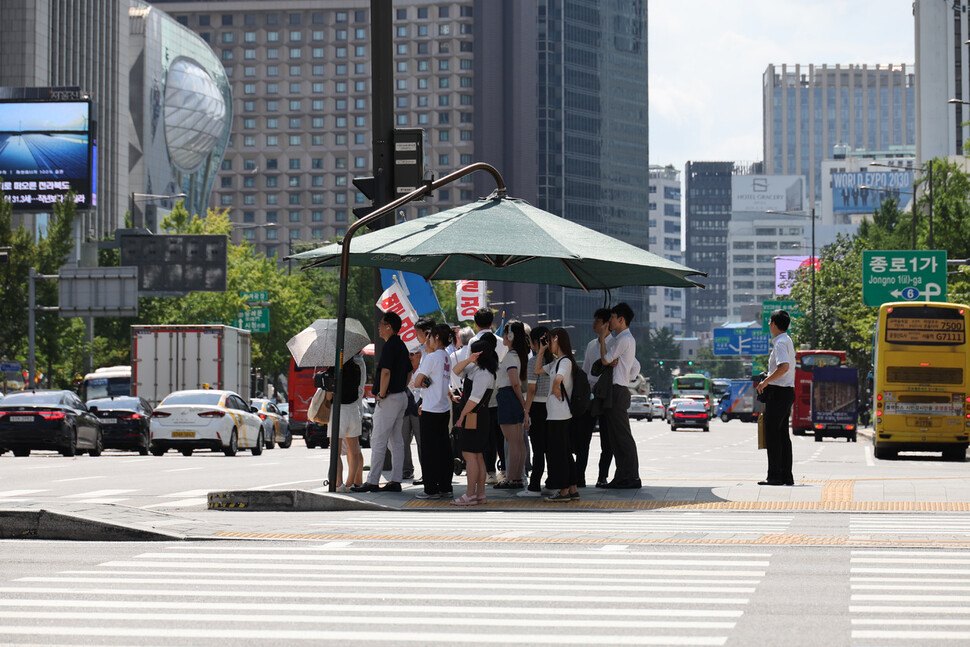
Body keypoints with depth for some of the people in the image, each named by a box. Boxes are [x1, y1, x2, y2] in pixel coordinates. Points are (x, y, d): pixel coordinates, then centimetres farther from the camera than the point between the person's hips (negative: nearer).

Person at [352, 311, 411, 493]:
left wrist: (382, 394, -17)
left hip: (389, 399, -10)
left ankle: (372, 481, -5)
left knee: (378, 440, -6)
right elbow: (409, 372, 22)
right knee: (396, 441, 10)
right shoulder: (401, 345, 14)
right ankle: (396, 480, 11)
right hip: (401, 397, 10)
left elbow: (386, 372, -25)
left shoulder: (390, 346, -16)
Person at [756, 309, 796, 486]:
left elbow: (784, 367, -28)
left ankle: (774, 476, -8)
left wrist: (765, 382, -20)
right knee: (783, 434, 11)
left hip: (777, 392, -10)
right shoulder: (787, 341, 17)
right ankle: (786, 476, 11)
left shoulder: (780, 343, -14)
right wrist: (767, 379, 21)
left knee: (772, 434, -7)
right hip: (787, 391, 10)